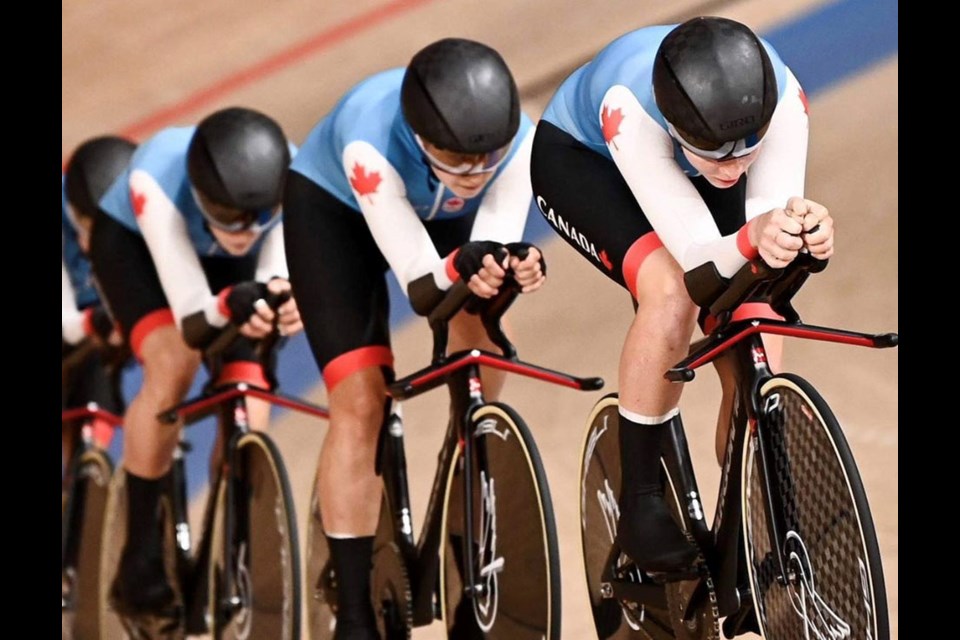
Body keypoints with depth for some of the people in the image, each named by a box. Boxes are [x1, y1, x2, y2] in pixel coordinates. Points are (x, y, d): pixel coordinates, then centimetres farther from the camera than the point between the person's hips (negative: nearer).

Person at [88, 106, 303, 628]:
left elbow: (279, 280, -37)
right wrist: (229, 305, -65)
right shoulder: (155, 179, -42)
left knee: (247, 415, -14)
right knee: (173, 365, -29)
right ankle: (140, 563, -18)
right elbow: (191, 321, -44)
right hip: (134, 241, -3)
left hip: (226, 264, 3)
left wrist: (285, 304, -60)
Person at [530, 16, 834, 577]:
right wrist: (752, 239, -66)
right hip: (580, 157, -3)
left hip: (683, 165, 4)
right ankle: (641, 506, -19)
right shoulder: (628, 107, -44)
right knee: (671, 292, -34)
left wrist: (804, 229, -62)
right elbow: (701, 260, -45)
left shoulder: (781, 95, -36)